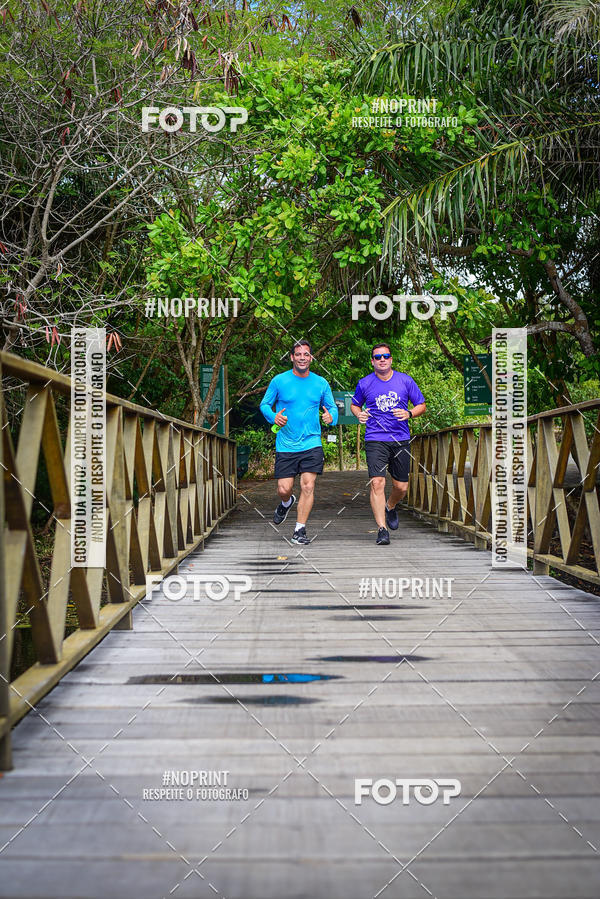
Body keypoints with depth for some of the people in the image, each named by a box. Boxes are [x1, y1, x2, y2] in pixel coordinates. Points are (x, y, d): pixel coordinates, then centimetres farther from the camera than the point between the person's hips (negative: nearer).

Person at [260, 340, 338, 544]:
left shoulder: (321, 383, 5)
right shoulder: (279, 381, 0)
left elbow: (332, 407, 14)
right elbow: (265, 405, 8)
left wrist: (331, 416, -10)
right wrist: (274, 417, -14)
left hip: (312, 444, 1)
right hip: (285, 445, 0)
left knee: (308, 486, -10)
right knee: (284, 489, -1)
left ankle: (300, 530, 0)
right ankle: (286, 503, 38)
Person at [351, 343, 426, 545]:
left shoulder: (405, 380, 3)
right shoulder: (364, 383, 2)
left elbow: (422, 405, 10)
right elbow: (355, 404, 19)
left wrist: (409, 414, -11)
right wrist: (359, 414, -3)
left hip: (401, 440, 2)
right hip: (375, 440, -2)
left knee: (401, 487, 6)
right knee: (377, 483, -17)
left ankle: (390, 507, 40)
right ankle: (382, 529, -14)